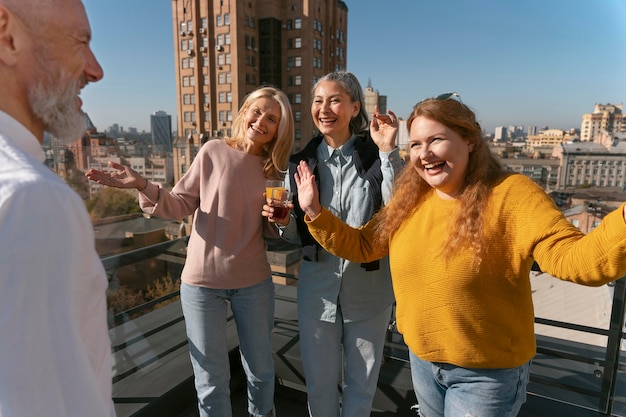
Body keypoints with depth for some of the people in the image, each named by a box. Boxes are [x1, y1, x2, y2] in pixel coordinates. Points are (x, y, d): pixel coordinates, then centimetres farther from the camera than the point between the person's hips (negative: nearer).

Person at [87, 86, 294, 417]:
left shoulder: (275, 169, 1)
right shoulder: (214, 151, -7)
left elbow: (270, 232, 7)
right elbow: (181, 206, -3)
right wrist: (143, 186, -18)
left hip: (254, 282, 3)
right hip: (202, 281, -2)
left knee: (261, 370, 19)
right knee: (211, 379, 12)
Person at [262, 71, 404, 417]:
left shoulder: (375, 156, -8)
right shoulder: (302, 162, -1)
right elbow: (301, 235, 6)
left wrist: (389, 153, -24)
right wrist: (284, 222, -15)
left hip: (369, 287, -1)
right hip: (317, 287, 2)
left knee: (362, 383, 18)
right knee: (319, 383, 17)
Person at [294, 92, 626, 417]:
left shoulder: (511, 194, -20)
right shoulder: (409, 199, -4)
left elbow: (572, 258, -30)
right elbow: (361, 246, 2)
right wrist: (315, 212, -8)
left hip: (488, 371, -5)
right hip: (421, 359, 6)